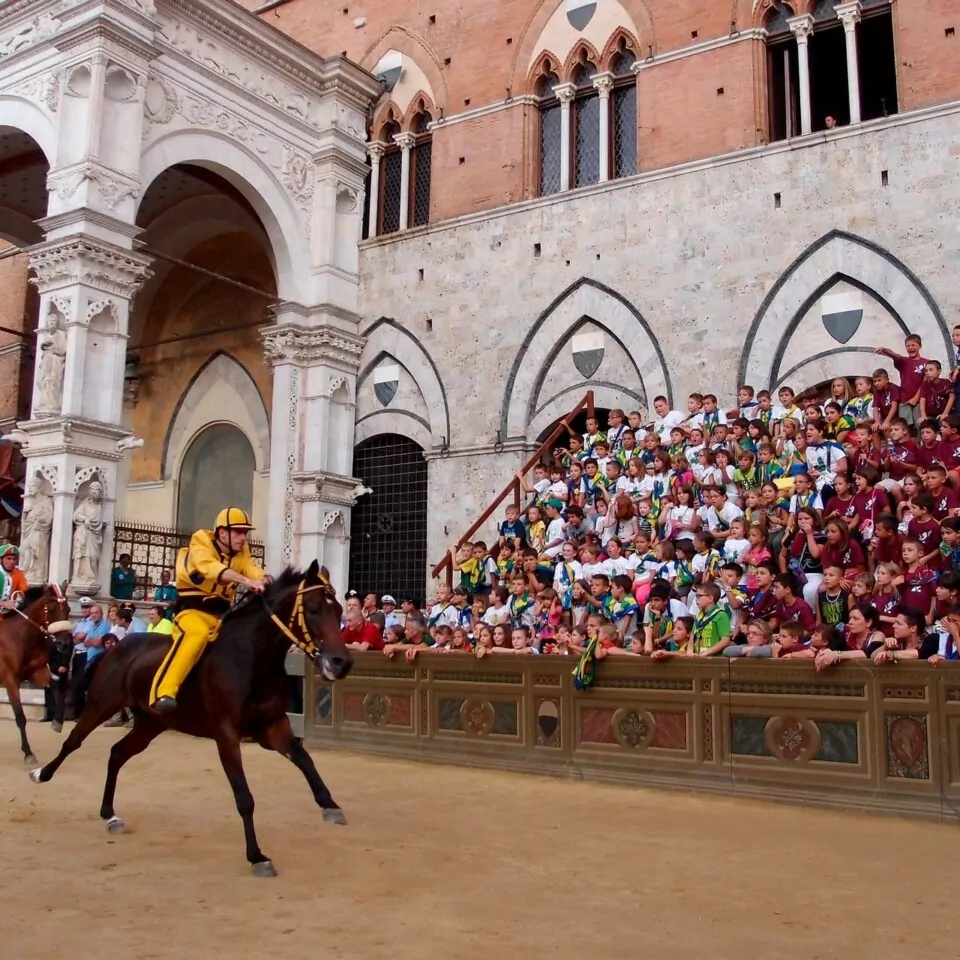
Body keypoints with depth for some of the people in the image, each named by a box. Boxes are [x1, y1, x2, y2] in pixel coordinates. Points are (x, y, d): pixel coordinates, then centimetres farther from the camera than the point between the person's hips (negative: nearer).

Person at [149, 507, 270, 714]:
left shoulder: (241, 552, 11)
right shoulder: (201, 543, -8)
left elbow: (252, 569, -8)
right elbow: (211, 568, -29)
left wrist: (264, 580, -33)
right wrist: (246, 581, -44)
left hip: (222, 613, 7)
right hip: (193, 610, -7)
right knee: (198, 633, -37)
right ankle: (163, 692, -43)